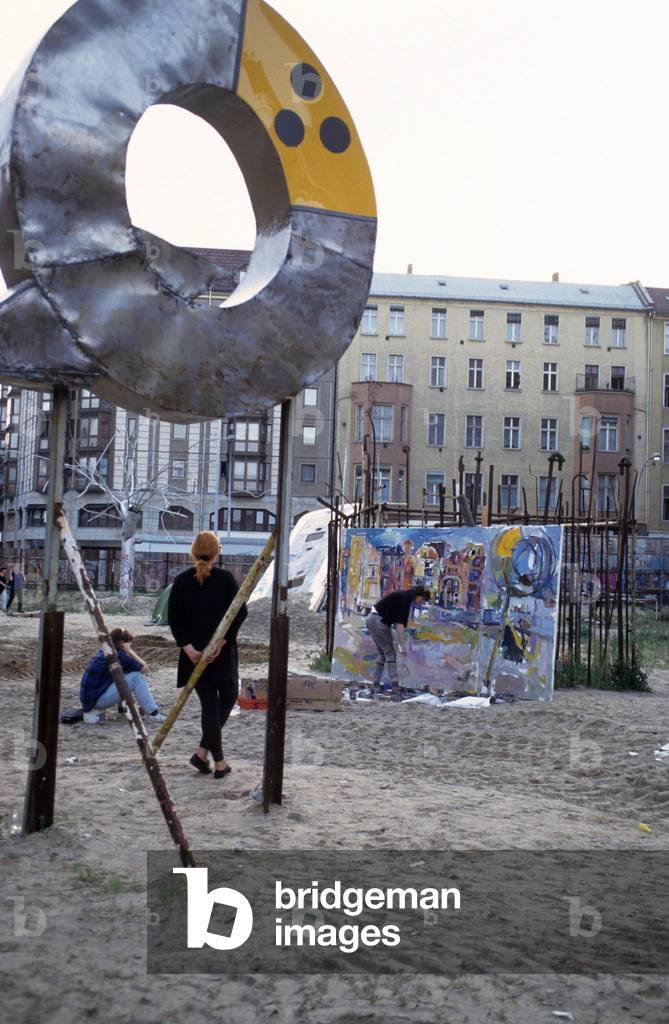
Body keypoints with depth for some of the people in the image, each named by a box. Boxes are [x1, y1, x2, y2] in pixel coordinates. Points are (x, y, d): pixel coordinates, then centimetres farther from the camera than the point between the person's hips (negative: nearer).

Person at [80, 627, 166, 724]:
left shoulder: (104, 652, 12)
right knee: (136, 676, -10)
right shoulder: (118, 655, -13)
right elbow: (143, 668, -7)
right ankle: (153, 713, -6)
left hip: (88, 697, 9)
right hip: (98, 700, -9)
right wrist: (129, 651, -3)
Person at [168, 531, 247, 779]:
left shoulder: (182, 580, 2)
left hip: (194, 652, 3)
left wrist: (187, 647, -7)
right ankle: (204, 751, 5)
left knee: (209, 704, 10)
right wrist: (222, 641, -10)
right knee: (227, 698, 16)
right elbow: (240, 612, -11)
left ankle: (218, 761, 11)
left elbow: (173, 617, -4)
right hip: (223, 652, -2)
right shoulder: (225, 578, -5)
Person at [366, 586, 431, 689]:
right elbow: (400, 624, -21)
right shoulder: (405, 599, -17)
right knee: (390, 653, -7)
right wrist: (402, 645, -20)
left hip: (372, 619, 10)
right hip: (378, 621, -10)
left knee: (383, 653, 12)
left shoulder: (403, 596, 13)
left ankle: (375, 682, 9)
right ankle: (394, 683, -12)